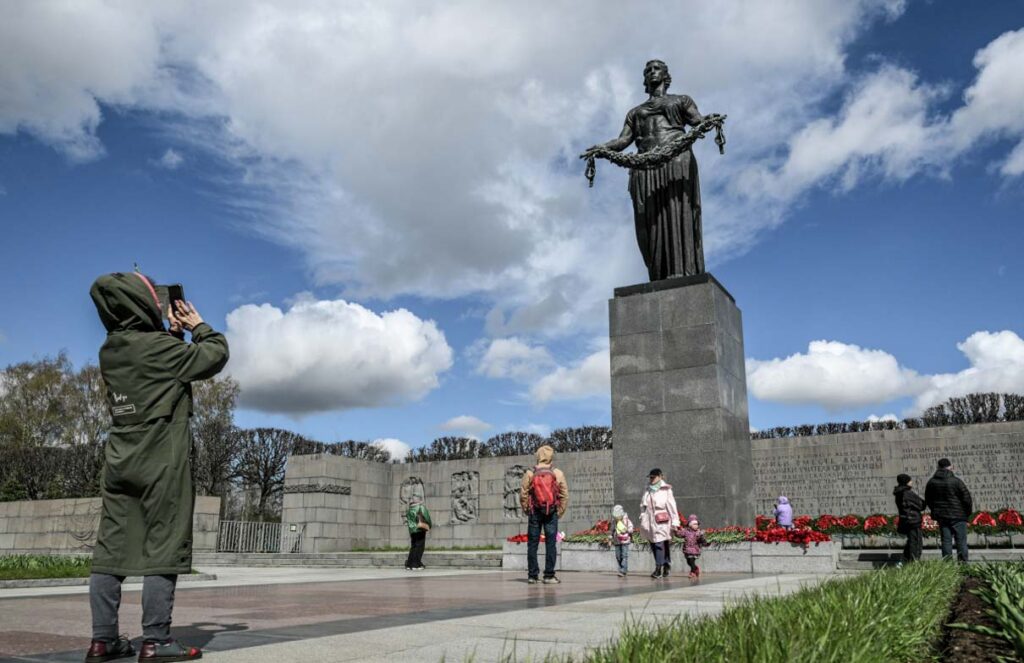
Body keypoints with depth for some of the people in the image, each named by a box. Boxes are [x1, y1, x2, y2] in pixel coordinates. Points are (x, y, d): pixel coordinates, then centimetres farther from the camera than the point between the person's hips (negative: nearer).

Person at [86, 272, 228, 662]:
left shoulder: (109, 351, 10)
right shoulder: (160, 347, -12)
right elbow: (216, 356, -5)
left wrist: (173, 332, 19)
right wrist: (198, 326, 10)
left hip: (119, 462, 8)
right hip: (162, 463, -7)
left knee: (112, 549, 7)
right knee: (164, 548, -4)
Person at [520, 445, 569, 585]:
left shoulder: (529, 473, -3)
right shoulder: (557, 473, -2)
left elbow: (523, 494, -2)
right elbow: (564, 495, -1)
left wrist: (526, 510, 9)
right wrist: (560, 512, 7)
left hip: (535, 512, 0)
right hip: (551, 513, 0)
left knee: (532, 544, 7)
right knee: (551, 543, 4)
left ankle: (532, 575, 8)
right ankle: (549, 576, 2)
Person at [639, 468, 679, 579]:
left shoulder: (666, 490, 0)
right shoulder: (647, 491, 15)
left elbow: (672, 507, -3)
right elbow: (643, 506, 19)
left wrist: (675, 522, -9)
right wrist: (642, 519, 13)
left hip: (661, 523, -5)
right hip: (649, 523, 5)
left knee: (659, 545, -12)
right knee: (653, 546, 4)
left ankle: (658, 569, -12)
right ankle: (665, 569, 13)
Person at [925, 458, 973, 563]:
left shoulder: (931, 482, 4)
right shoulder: (955, 481, -12)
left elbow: (927, 500, 13)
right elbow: (967, 498, -8)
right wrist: (968, 513, 6)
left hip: (941, 516, 4)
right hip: (957, 516, -4)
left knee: (946, 540, 7)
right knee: (961, 541, 2)